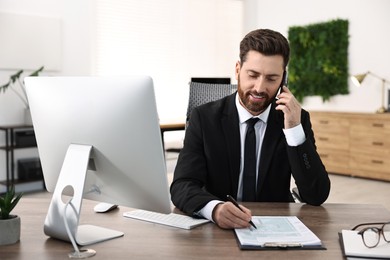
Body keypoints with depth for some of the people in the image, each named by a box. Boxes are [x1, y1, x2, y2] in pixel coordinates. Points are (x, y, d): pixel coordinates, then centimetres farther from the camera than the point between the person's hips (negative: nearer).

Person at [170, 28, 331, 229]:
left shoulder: (297, 120, -2)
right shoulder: (204, 118, -6)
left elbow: (317, 196, -9)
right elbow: (182, 186, -15)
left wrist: (294, 130, -19)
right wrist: (215, 208, -36)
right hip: (217, 228, 1)